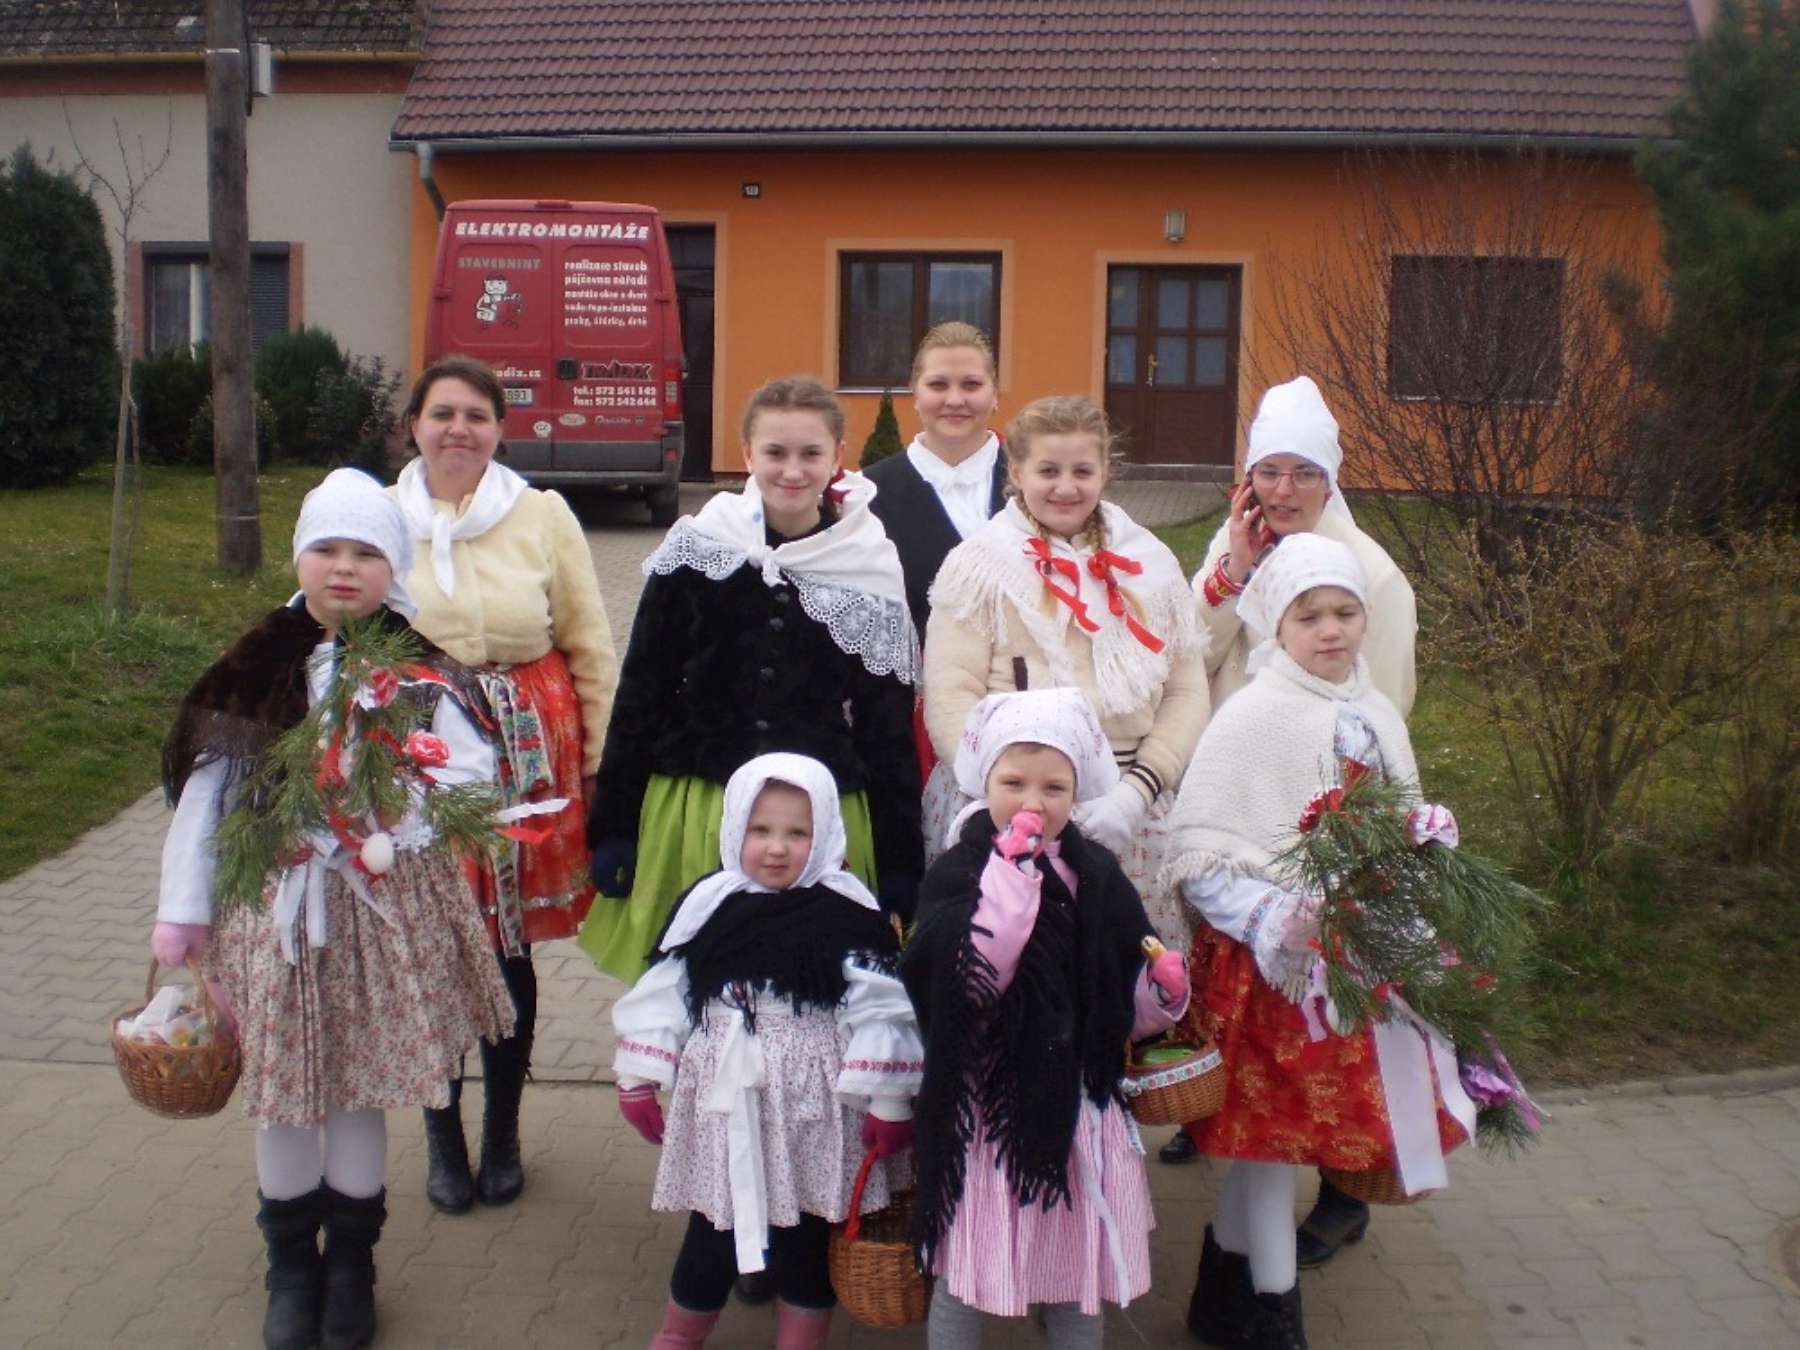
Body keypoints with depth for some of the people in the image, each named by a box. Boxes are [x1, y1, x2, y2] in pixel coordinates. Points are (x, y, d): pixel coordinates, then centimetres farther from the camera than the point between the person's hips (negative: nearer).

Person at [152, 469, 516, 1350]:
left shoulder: (424, 672, -4)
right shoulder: (256, 670, -1)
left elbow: (475, 772, -9)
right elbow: (204, 790, 1)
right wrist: (181, 910, 0)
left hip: (385, 902, -1)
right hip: (273, 905, 1)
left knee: (360, 1088, 8)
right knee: (281, 1088, 9)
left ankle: (351, 1267, 28)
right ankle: (290, 1266, 29)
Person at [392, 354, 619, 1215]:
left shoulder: (543, 515, 0)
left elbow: (590, 648, 4)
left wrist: (601, 761, 1)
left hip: (527, 754, 0)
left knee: (508, 950, 6)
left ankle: (503, 1133, 28)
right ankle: (442, 1136, 27)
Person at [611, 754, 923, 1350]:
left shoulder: (848, 914, -10)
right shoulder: (709, 903, 0)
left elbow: (880, 1009, -11)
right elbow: (663, 993, 4)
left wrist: (888, 1100, -11)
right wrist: (639, 1077, 4)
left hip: (813, 1105, -2)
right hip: (723, 1102, 3)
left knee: (804, 1234, 11)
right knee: (715, 1227, 14)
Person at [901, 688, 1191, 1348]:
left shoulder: (1098, 878, 3)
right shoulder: (957, 874, -8)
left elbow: (1125, 1012, 9)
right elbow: (972, 980, -25)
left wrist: (1164, 992, -12)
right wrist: (1012, 874, -25)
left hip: (1077, 1111, 4)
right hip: (986, 1113, -3)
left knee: (1078, 1290, 17)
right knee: (963, 1283, 10)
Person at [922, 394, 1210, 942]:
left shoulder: (1151, 564, 12)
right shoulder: (977, 564, 2)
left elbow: (1187, 691, 9)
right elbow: (950, 697, -5)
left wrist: (1136, 790, -5)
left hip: (1133, 817, 3)